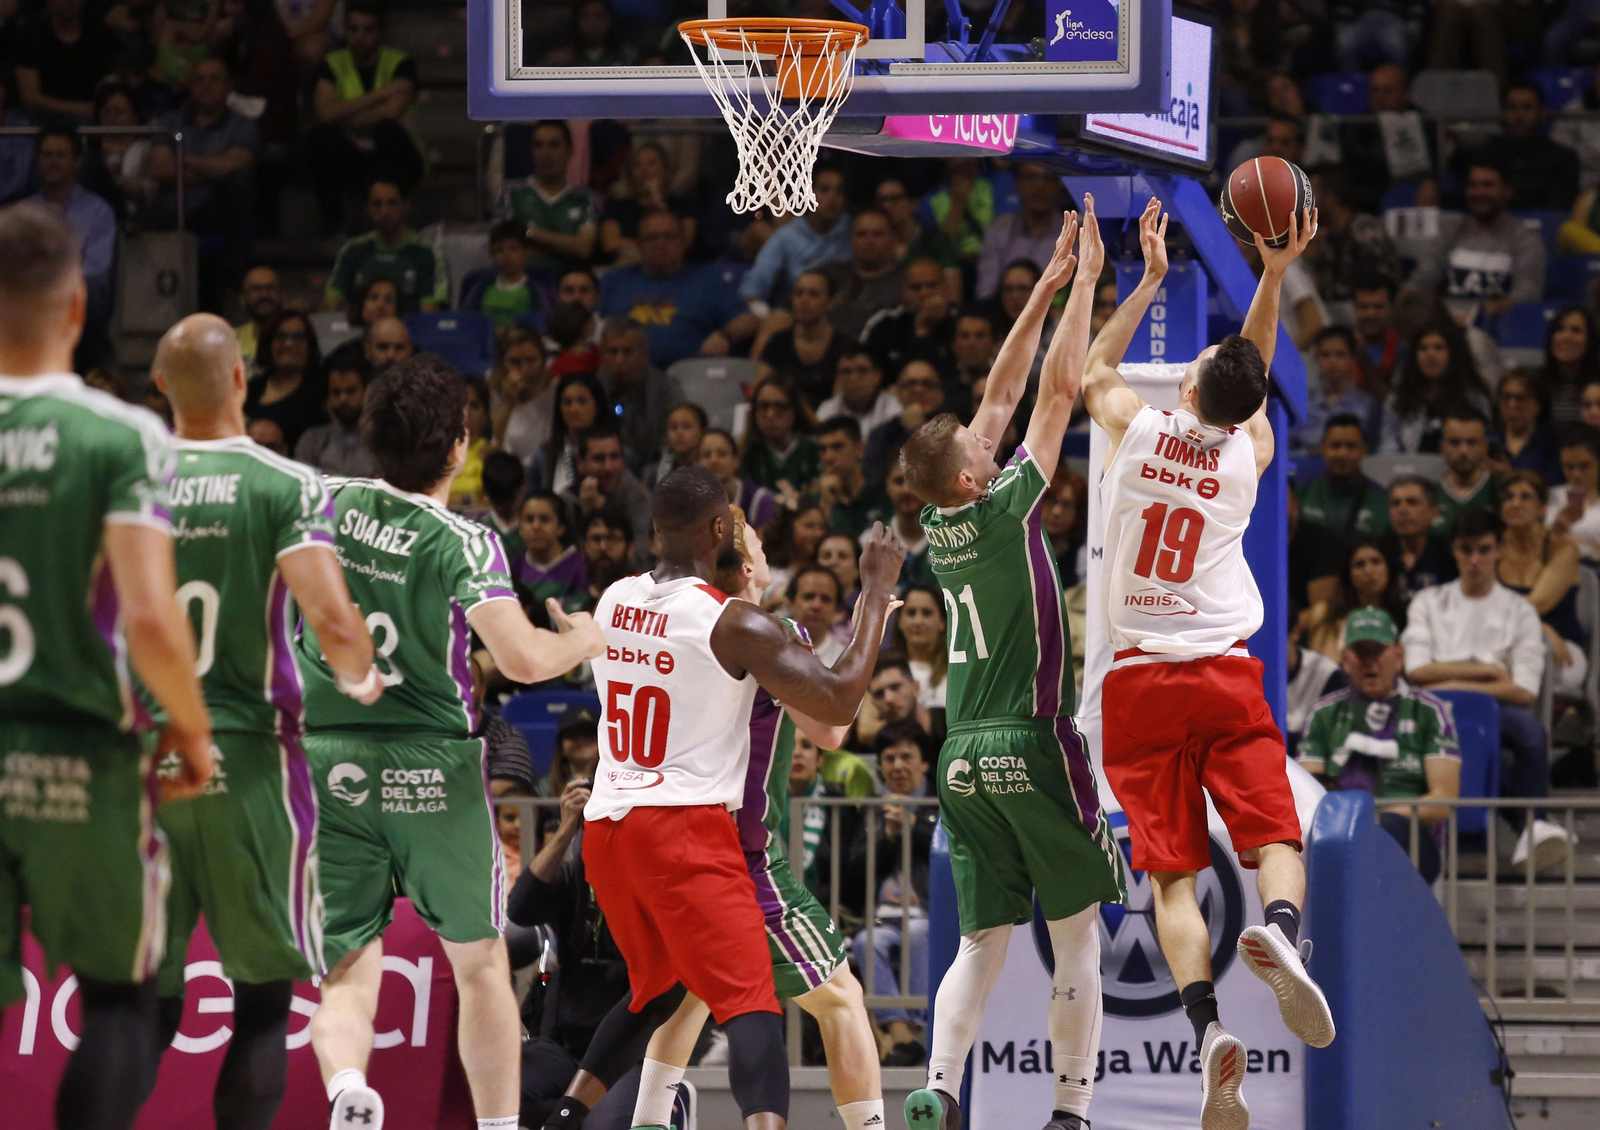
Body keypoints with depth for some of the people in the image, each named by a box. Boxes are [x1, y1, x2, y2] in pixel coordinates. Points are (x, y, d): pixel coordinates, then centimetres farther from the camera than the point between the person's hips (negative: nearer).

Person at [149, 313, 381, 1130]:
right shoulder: (287, 485, -6)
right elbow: (334, 621, -18)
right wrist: (362, 682, 3)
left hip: (141, 754, 3)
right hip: (248, 757, -3)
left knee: (145, 1002, 9)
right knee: (263, 1000, 5)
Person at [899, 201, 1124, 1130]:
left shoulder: (939, 527, 7)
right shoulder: (1005, 512, -9)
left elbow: (1004, 394, 16)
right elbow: (1059, 390, -6)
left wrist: (1048, 288, 20)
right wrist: (1085, 281, 1)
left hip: (964, 761, 6)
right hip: (1034, 746, -6)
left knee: (983, 941, 6)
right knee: (1078, 935, 3)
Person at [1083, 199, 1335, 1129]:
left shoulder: (1137, 430, 1)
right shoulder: (1248, 454, 3)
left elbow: (1097, 368, 24)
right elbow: (1256, 373, 24)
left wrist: (1151, 277, 29)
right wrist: (1275, 273, 22)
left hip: (1139, 680, 0)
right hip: (1225, 672, 0)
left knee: (1173, 873, -6)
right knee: (1274, 837, -5)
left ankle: (1207, 1024, -25)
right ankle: (1281, 932, -40)